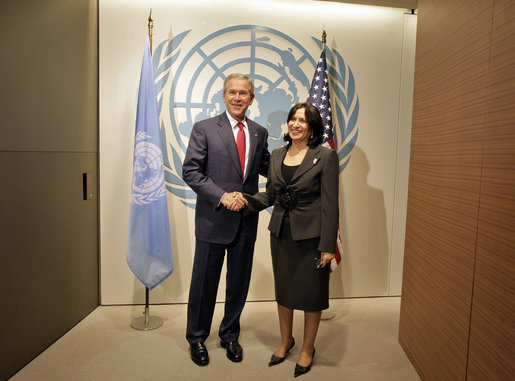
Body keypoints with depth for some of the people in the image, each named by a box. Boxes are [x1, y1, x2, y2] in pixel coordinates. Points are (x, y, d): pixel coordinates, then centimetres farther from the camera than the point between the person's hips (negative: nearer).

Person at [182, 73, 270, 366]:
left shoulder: (260, 133, 8)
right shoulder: (204, 129, -4)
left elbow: (267, 168, 15)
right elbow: (190, 171, -8)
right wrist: (222, 196, -17)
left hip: (246, 221, 4)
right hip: (214, 219, -3)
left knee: (239, 282, 15)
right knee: (205, 282, 10)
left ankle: (230, 335, 38)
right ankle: (197, 338, 33)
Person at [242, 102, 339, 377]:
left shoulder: (325, 156, -10)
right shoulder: (277, 155, 6)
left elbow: (330, 203, -12)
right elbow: (271, 194, 11)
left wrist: (328, 246, -14)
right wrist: (247, 201, -7)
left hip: (310, 235, -5)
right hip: (281, 233, 5)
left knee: (311, 292, 10)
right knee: (283, 289, 18)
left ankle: (308, 348, 33)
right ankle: (286, 341, 41)